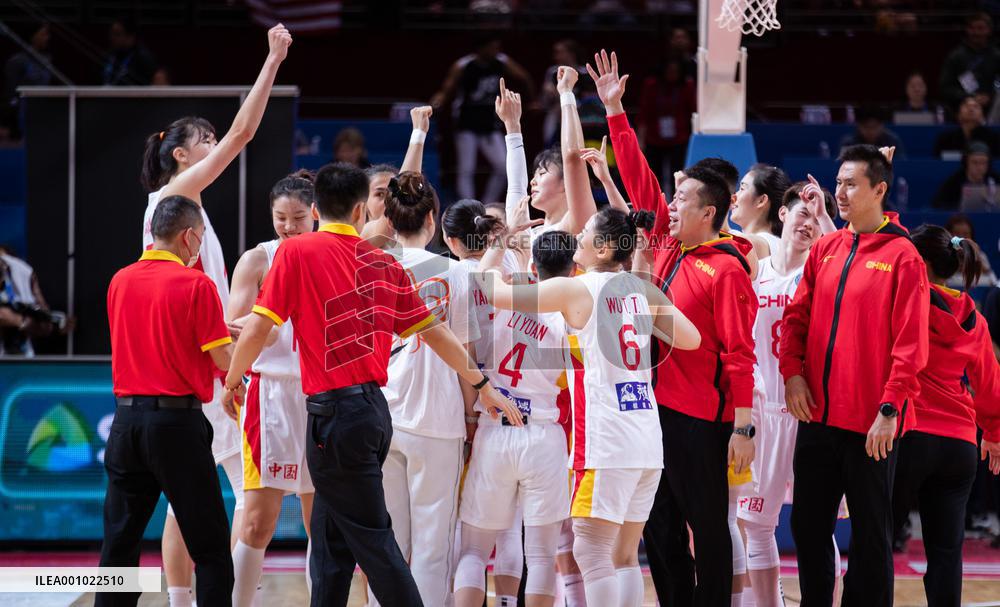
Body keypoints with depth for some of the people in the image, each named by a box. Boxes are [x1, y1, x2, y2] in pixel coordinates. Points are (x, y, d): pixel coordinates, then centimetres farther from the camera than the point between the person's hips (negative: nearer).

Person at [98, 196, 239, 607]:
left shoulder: (120, 281, 7)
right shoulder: (196, 284, -9)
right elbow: (223, 358, -9)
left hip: (126, 419, 5)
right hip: (177, 421, -5)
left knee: (120, 541, 9)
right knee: (210, 546, 2)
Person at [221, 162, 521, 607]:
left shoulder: (297, 252, -6)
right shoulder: (382, 263, 8)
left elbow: (257, 329, -10)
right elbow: (436, 333, 11)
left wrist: (232, 381, 7)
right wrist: (483, 386, 22)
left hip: (335, 410, -6)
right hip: (375, 408, 6)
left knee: (372, 540, -3)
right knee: (331, 540, 16)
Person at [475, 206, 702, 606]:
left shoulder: (575, 289, -6)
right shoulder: (643, 291, 10)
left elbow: (497, 295, -4)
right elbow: (691, 339, 12)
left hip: (606, 438, -7)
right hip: (647, 440, 7)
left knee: (591, 552, -4)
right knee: (624, 556, 11)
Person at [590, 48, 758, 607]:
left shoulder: (726, 270, -11)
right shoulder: (667, 246, 10)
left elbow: (739, 353, -15)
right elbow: (640, 181, 15)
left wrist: (743, 427, -19)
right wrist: (615, 111, 14)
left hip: (701, 419, -8)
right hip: (656, 408, 8)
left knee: (708, 529, 0)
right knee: (660, 529, 11)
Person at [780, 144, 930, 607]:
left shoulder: (901, 256, -8)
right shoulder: (826, 249, 10)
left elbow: (909, 343, -12)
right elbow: (797, 315, 12)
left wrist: (890, 408, -17)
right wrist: (793, 372, -3)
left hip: (871, 425, -6)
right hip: (818, 414, 6)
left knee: (870, 533, 3)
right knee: (808, 525, 11)